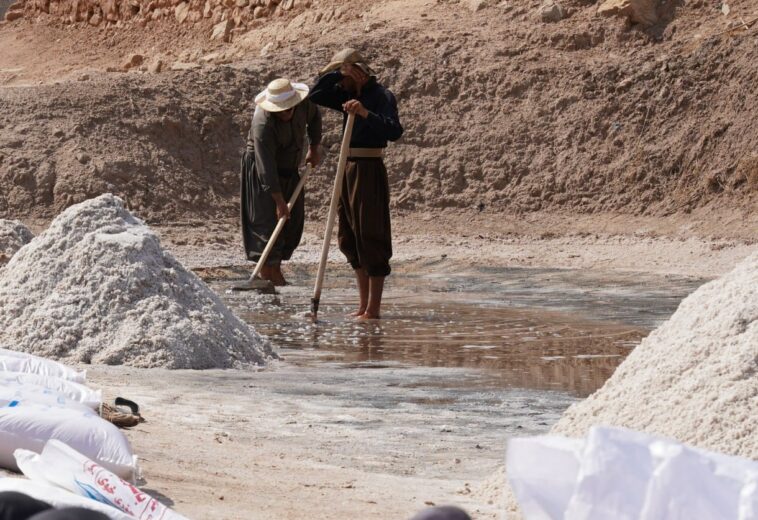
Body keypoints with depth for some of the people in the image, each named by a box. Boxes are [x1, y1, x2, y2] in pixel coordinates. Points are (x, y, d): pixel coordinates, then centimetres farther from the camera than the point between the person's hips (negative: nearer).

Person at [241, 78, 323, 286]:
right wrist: (279, 201, -32)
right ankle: (266, 273, -9)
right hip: (261, 172, -7)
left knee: (293, 220, 5)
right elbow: (266, 168, -33)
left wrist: (314, 148, 9)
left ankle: (276, 269, 12)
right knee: (267, 219, -12)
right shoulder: (263, 125, -34)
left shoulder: (304, 103, -16)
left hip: (290, 169, 7)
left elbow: (314, 117, 12)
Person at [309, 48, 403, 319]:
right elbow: (315, 95, 9)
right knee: (349, 238, 13)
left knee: (371, 238, -6)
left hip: (369, 170, -9)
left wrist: (366, 113, -38)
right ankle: (363, 304, 19)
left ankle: (373, 309, -5)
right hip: (348, 168, 9)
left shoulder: (381, 96, -11)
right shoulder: (349, 95, 14)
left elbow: (394, 132, -26)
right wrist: (336, 73, 1)